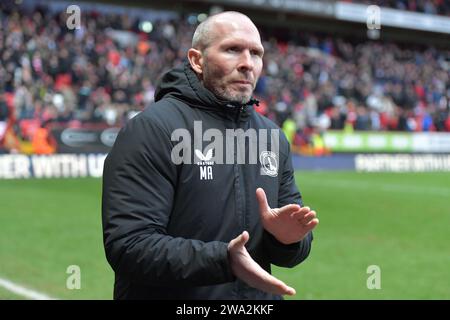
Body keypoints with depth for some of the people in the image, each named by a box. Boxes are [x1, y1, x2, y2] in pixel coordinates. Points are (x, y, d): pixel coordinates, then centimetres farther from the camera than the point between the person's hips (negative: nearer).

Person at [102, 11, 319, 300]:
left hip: (261, 294, 6)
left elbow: (289, 254, 8)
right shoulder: (151, 129, -15)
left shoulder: (274, 138, 5)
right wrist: (223, 260, -33)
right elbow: (129, 245, -24)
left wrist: (287, 238, -13)